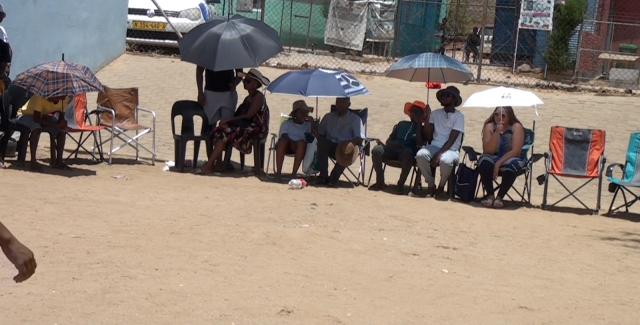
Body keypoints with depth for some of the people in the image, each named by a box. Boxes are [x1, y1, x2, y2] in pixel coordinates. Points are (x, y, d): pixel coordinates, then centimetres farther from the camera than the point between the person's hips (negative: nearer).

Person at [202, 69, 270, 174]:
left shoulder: (259, 97, -7)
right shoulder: (248, 98, 20)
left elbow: (248, 115, -16)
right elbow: (238, 114, 13)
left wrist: (229, 119, -17)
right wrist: (227, 120, -7)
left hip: (254, 129, -9)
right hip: (244, 126, 9)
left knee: (225, 133, -24)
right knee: (218, 131, -13)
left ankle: (209, 166, -24)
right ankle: (217, 162, -20)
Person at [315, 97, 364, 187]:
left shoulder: (355, 119, 10)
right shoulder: (328, 117, 21)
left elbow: (360, 139, -2)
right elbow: (319, 133, 17)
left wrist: (350, 142, -25)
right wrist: (321, 139, -8)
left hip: (344, 148, -3)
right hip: (330, 146, 3)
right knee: (322, 143, -31)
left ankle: (334, 177, -27)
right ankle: (323, 176, -31)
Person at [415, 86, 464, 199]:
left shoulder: (459, 116, -1)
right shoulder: (435, 113, 12)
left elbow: (451, 140, -11)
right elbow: (428, 137, 7)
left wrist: (439, 154, -22)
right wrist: (426, 118, -5)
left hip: (451, 150, -3)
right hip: (434, 146, 4)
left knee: (445, 160, -38)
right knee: (420, 155, -29)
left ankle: (441, 186, -9)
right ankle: (431, 184, -10)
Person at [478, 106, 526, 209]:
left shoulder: (516, 127, -11)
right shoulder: (489, 126, -5)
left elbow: (515, 151, -17)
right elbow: (488, 150, -15)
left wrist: (499, 163, -26)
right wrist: (497, 133, -26)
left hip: (512, 159, -2)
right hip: (493, 158, 2)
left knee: (511, 167, -36)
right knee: (484, 163, -31)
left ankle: (499, 197, -20)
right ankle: (490, 195, -17)